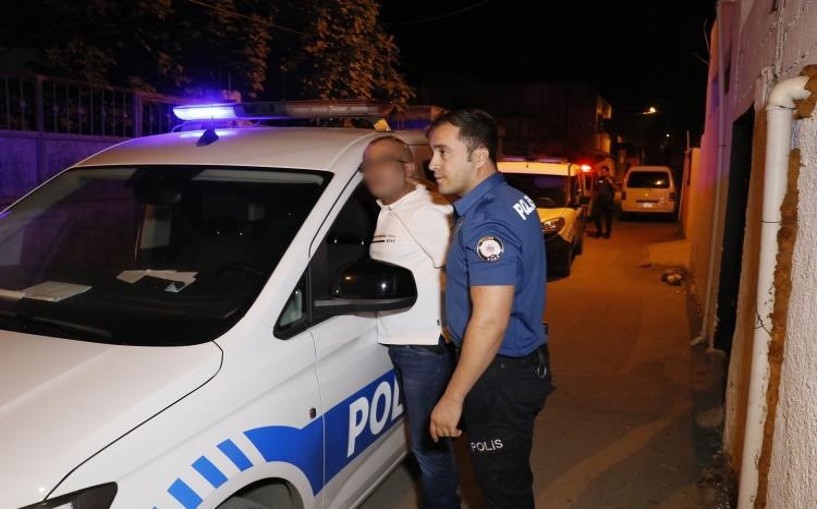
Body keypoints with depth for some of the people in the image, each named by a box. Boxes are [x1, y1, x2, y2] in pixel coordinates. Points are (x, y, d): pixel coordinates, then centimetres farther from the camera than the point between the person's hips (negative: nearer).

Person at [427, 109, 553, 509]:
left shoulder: (487, 221, -26)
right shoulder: (511, 199, 7)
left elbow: (490, 322, -29)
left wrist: (452, 398, -23)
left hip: (502, 376, -10)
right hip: (520, 362, 10)